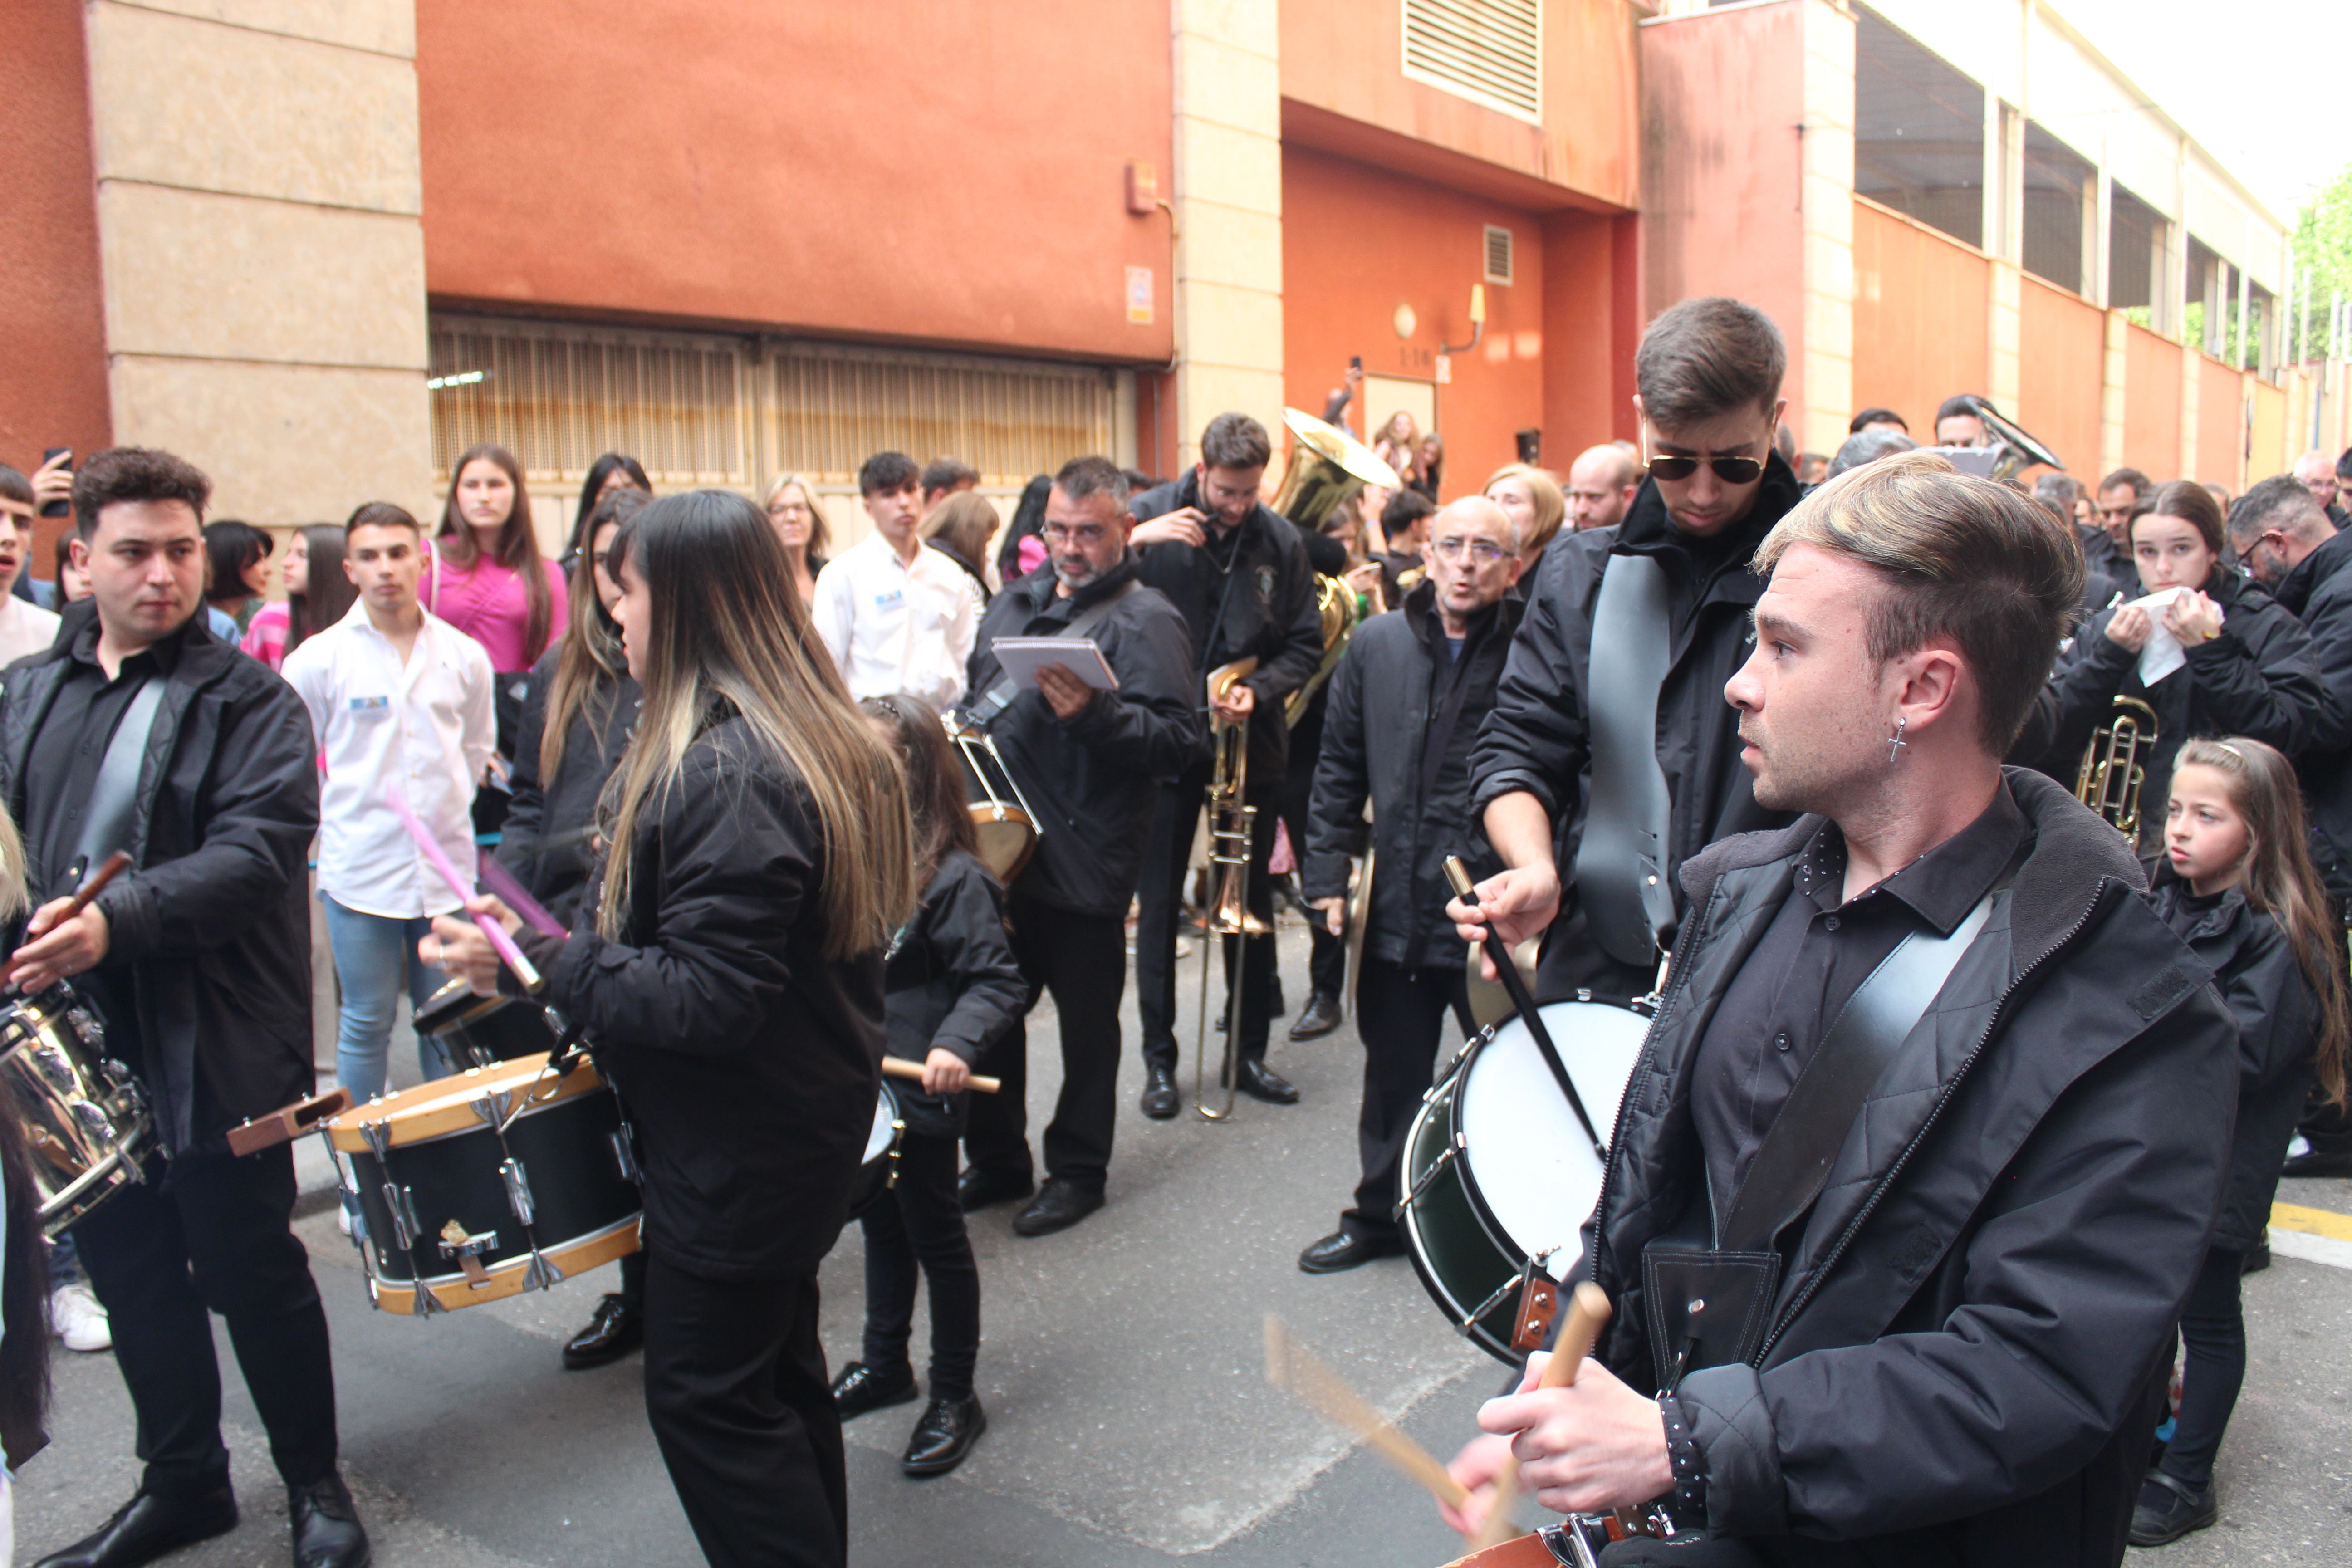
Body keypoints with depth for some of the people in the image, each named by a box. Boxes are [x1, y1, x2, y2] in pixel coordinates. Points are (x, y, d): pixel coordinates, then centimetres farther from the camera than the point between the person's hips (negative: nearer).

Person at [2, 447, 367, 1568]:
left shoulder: (249, 701, -9)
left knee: (252, 1273, 6)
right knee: (130, 1274, 17)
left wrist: (118, 920, -31)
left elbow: (257, 852, -20)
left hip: (213, 1050, -5)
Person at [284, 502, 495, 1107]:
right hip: (361, 872, -2)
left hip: (448, 869, 2)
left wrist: (447, 811, 11)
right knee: (366, 1024, 6)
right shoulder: (317, 660, -3)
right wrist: (339, 819, 2)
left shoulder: (464, 657, 3)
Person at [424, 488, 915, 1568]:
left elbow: (711, 998, -28)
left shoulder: (725, 771, -26)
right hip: (803, 1117, 10)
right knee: (777, 1372, 22)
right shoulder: (807, 739, 7)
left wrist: (531, 963, -22)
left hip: (739, 1143, -10)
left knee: (706, 1396, 4)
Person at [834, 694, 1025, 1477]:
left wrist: (956, 1043, -36)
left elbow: (998, 982, -21)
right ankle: (883, 1363, 41)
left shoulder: (954, 878, -20)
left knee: (935, 1237, 7)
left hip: (920, 1091, -7)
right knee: (881, 1226, 23)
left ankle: (955, 1398, 23)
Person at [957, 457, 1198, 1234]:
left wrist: (1093, 715, -32)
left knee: (1086, 1017, 8)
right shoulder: (1016, 600, 14)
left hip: (1082, 868, -7)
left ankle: (1078, 1170, 24)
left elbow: (1178, 741, -19)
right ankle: (996, 1160, 32)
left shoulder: (1145, 621, -10)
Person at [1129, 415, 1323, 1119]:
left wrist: (1259, 691, -15)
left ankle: (1249, 1052, 25)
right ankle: (1159, 1057, 18)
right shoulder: (1150, 516, -6)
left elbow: (1305, 645, 2)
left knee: (1251, 901, 11)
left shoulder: (1280, 540, -2)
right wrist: (1138, 543, -24)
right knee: (1158, 903, 5)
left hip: (1250, 743, 2)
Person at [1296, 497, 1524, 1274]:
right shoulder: (1376, 645, 5)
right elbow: (1340, 766, 10)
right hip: (1398, 909, 4)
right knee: (1393, 1075, 19)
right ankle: (1379, 1215, 38)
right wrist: (1327, 872, 5)